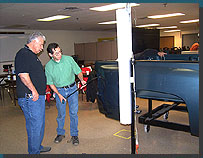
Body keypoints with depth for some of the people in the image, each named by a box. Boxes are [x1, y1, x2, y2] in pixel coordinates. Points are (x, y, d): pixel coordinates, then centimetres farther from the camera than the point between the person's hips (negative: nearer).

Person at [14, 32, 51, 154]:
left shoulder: (32, 55, 19)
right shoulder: (23, 54, -13)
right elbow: (23, 75, -24)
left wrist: (42, 91, 26)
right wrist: (34, 90, -20)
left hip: (38, 96, 11)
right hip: (31, 98, -11)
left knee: (40, 124, 19)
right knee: (35, 125, -2)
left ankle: (38, 147, 35)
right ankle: (34, 152, 12)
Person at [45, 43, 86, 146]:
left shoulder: (69, 59, -7)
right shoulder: (48, 66, -7)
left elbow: (78, 71, 2)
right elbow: (51, 83, -1)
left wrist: (81, 80, -16)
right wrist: (59, 94, -9)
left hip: (72, 89, 0)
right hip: (59, 90, 0)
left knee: (73, 113, 1)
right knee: (61, 114, 8)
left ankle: (74, 135, 15)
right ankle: (60, 133, 29)